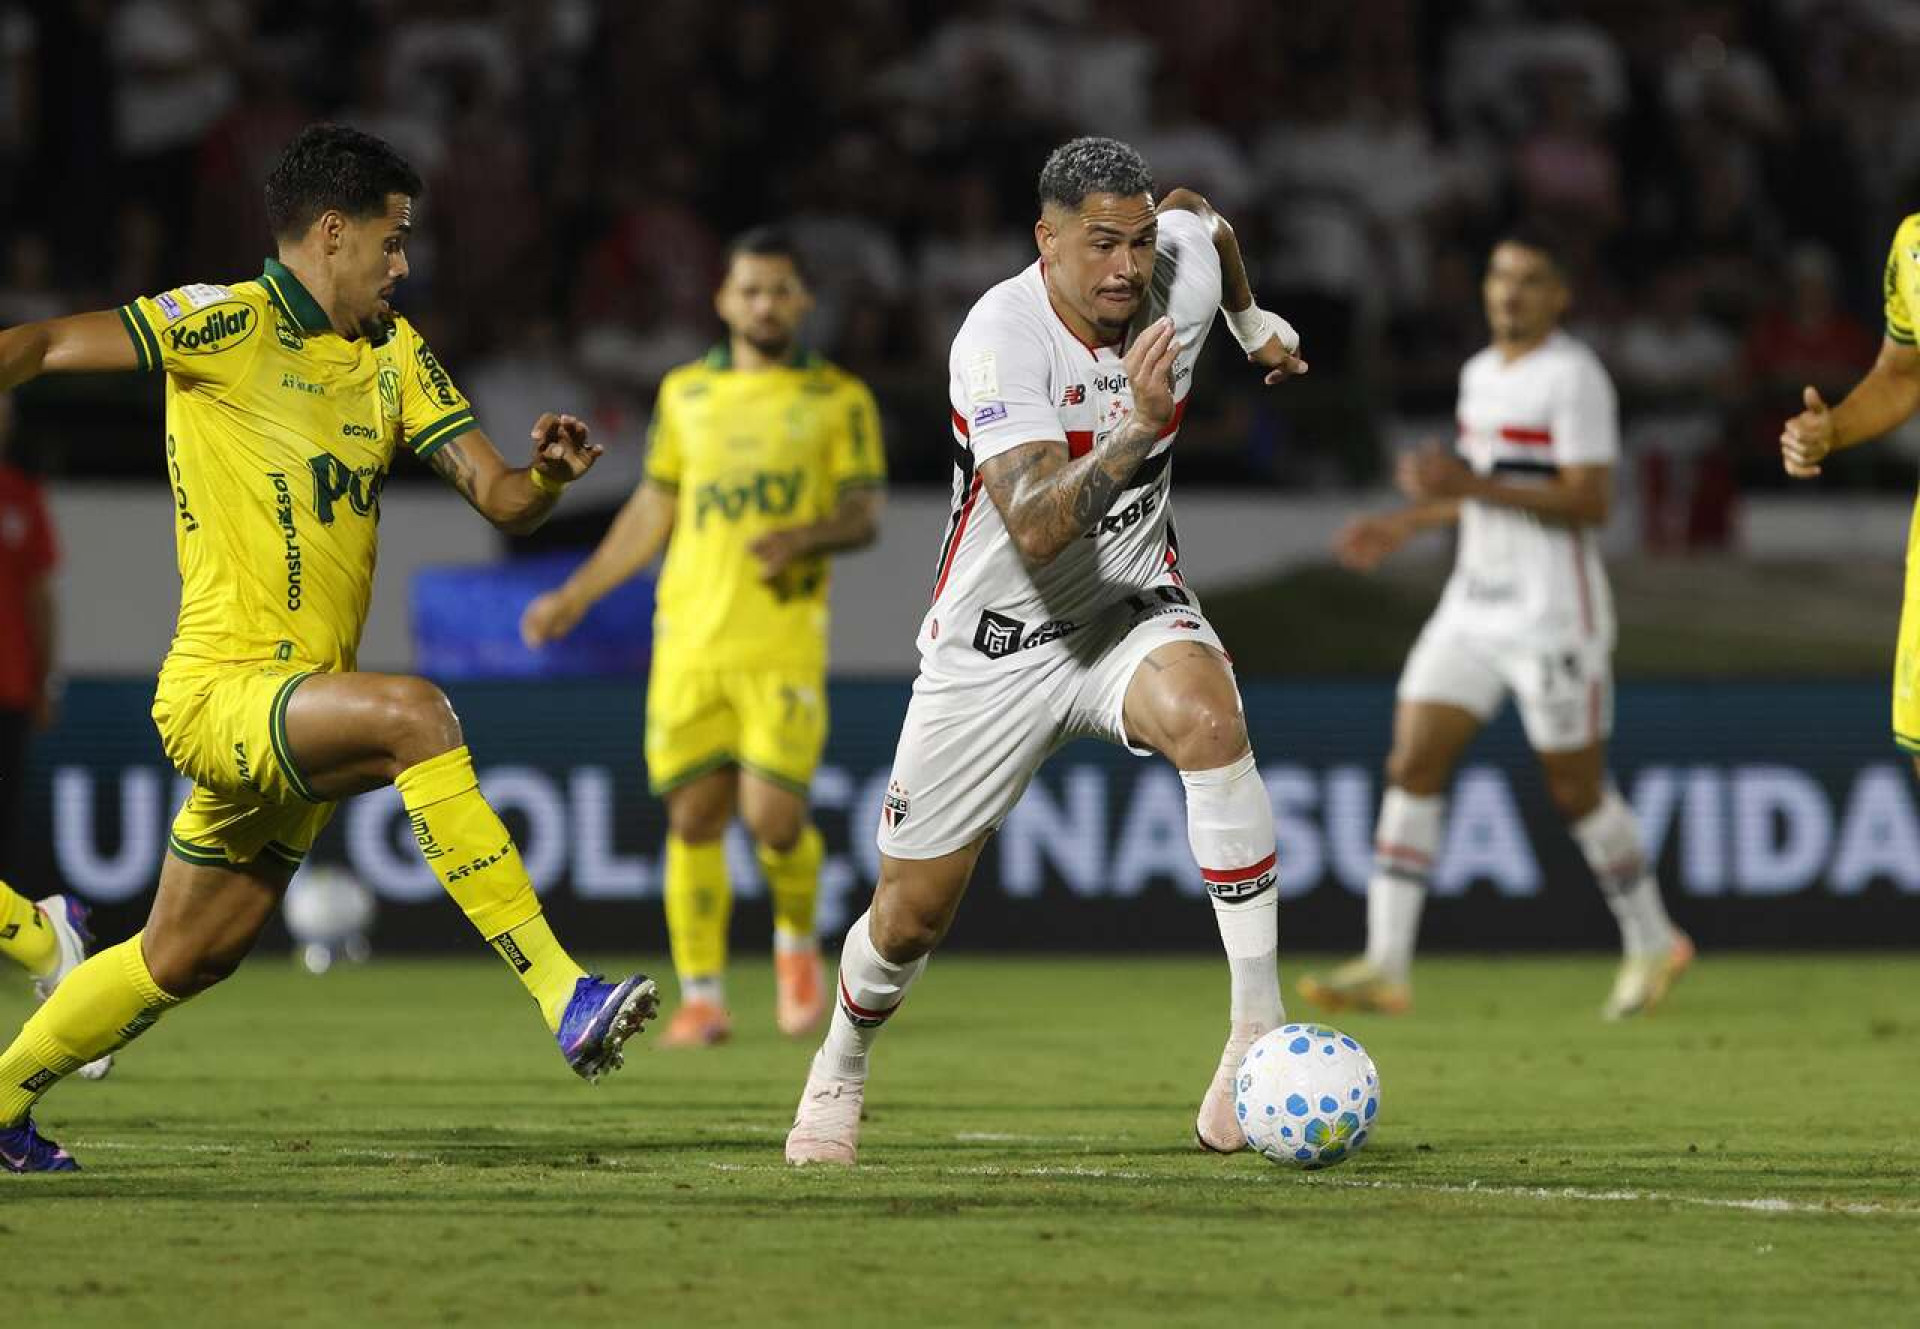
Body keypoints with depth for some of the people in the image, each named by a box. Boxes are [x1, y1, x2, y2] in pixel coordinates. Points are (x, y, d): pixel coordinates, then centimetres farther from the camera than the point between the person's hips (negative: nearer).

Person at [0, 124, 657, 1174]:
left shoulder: (393, 355, 12)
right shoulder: (229, 325, -9)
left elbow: (500, 499, 7)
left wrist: (550, 472, -14)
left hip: (293, 706, 8)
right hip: (216, 688, -8)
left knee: (186, 958, 15)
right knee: (411, 712, -32)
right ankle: (561, 997, -34)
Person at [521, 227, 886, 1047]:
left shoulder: (838, 399, 7)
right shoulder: (685, 394, 15)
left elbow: (864, 516, 3)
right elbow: (652, 511, 22)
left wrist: (805, 537, -18)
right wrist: (575, 597, 21)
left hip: (783, 643, -3)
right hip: (688, 637, 3)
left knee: (774, 816, -12)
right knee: (693, 817, -1)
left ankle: (797, 941, 17)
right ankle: (701, 998, 7)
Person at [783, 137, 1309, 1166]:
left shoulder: (1183, 274, -11)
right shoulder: (1001, 338, -26)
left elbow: (1198, 213, 17)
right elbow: (1035, 528, -38)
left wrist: (1253, 318, 31)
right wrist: (1134, 432, -50)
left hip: (1129, 612, 2)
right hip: (994, 645, -2)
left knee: (1207, 717, -34)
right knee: (912, 915, 6)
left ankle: (1258, 1029, -32)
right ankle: (839, 1070, 40)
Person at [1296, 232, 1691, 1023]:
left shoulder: (1573, 377, -12)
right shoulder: (1481, 375, 14)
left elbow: (1590, 502, -20)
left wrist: (1470, 484, -24)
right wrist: (1404, 525, 19)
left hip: (1554, 617, -8)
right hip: (1473, 611, 8)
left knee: (1576, 790, 3)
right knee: (1412, 766, -5)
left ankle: (1653, 946, 24)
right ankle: (1385, 966, -8)